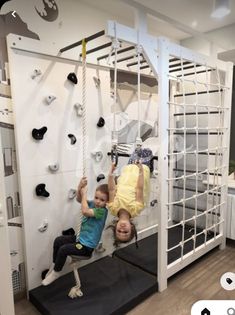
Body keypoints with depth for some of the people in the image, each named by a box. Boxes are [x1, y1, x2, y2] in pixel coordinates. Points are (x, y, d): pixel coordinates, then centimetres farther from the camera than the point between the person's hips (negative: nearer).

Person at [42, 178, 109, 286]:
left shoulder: (102, 211, -25)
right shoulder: (93, 204, -1)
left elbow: (85, 211, -38)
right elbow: (79, 199, 0)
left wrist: (84, 194, -29)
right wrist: (80, 187, -19)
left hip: (87, 246, -9)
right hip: (81, 237, 9)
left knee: (63, 249, -17)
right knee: (58, 240, 6)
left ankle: (56, 272, 8)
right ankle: (55, 265, 23)